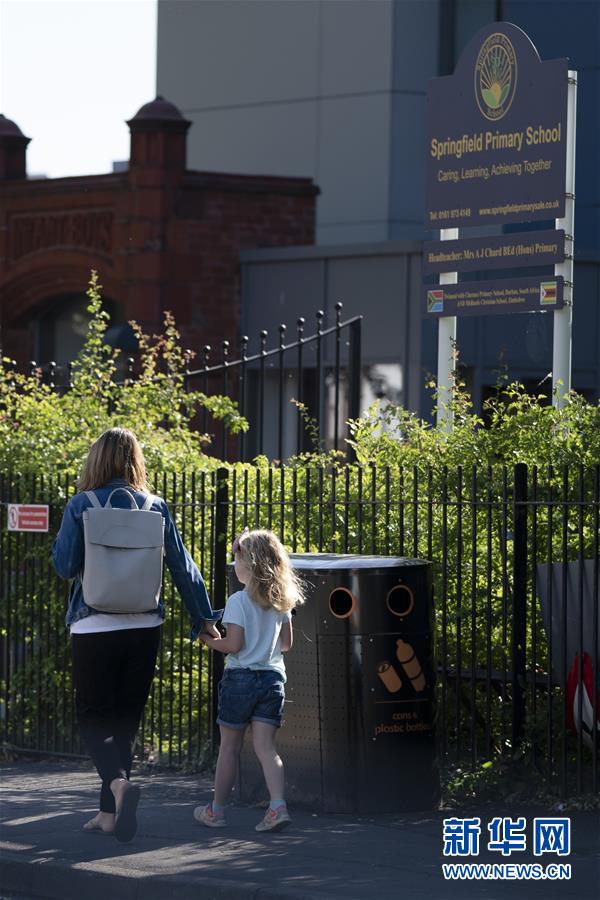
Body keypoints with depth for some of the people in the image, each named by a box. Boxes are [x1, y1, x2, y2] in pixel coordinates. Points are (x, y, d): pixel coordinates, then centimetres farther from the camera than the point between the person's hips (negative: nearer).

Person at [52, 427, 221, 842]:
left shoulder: (81, 506, -8)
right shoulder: (156, 507, 1)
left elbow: (64, 565, -8)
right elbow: (182, 565, 5)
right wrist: (204, 617, 14)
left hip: (95, 628, -3)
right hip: (145, 626, 3)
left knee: (93, 713, 4)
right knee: (127, 716, 12)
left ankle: (118, 781, -24)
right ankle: (110, 812, 14)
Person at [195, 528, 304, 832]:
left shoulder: (238, 601, -12)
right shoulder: (281, 601, 6)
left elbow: (234, 644, -16)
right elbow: (286, 644, 12)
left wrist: (208, 640, 0)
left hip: (240, 677, -4)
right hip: (272, 678, 4)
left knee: (229, 747, 7)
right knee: (265, 746, 1)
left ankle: (216, 810, 18)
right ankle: (278, 806, -16)